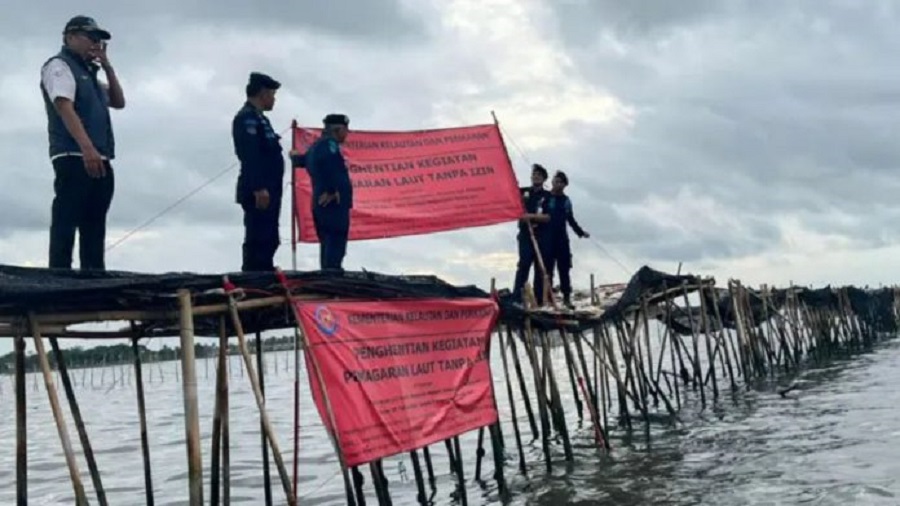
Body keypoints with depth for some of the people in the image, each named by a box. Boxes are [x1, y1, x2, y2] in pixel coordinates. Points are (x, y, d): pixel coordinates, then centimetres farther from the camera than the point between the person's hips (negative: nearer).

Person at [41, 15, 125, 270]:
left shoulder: (88, 72, 26)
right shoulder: (60, 65, 0)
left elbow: (118, 102, 25)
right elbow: (64, 107, -15)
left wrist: (107, 67, 13)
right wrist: (87, 148, -28)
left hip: (99, 161, 9)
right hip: (74, 158, -9)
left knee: (94, 227, 6)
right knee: (66, 224, -12)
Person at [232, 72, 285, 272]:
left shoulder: (258, 118, 22)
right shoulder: (247, 117, -10)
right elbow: (250, 157, -20)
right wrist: (259, 188, -26)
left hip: (267, 191, 10)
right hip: (259, 193, -10)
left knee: (268, 241, 13)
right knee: (258, 241, -11)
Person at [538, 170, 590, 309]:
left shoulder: (566, 200, 14)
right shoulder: (546, 197, -2)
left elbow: (571, 219, 23)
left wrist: (581, 232, 22)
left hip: (562, 238, 5)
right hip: (547, 238, -5)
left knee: (564, 267, 5)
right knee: (547, 267, -2)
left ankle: (567, 297, 10)